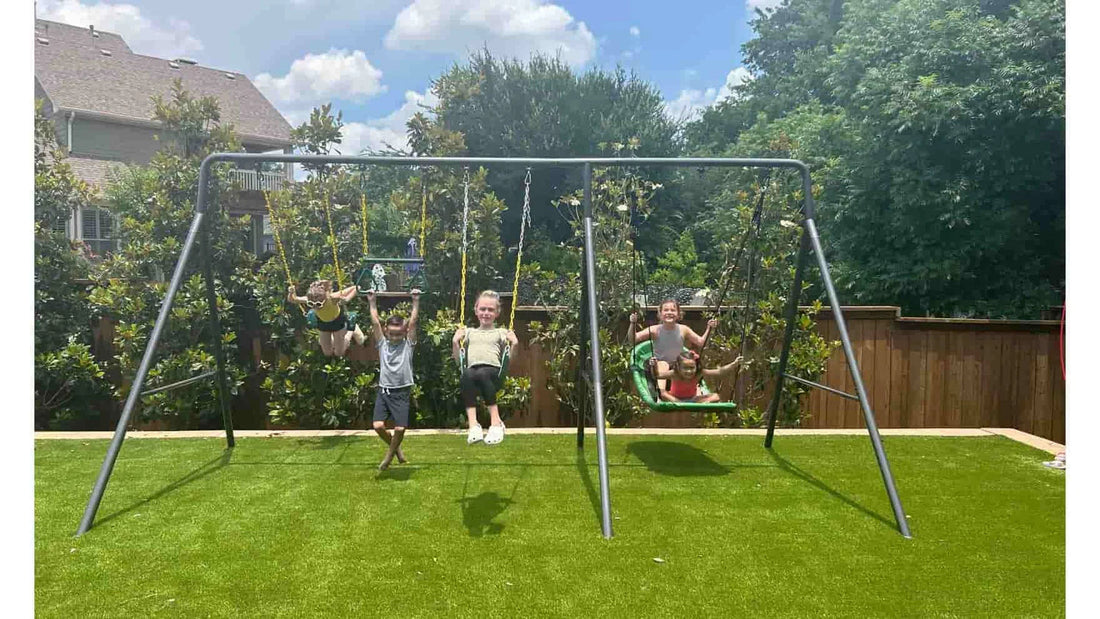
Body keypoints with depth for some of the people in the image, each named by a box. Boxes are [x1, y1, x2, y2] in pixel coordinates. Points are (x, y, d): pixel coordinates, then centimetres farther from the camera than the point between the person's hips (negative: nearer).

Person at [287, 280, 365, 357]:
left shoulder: (332, 298, -43)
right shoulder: (309, 300, -34)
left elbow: (355, 288, -40)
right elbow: (292, 300, -18)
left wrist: (346, 299, -56)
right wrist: (291, 293, -40)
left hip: (338, 321, -3)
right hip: (322, 323, 3)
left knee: (339, 353, 11)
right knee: (328, 353, 13)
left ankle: (351, 331, 32)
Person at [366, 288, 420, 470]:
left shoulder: (408, 344, 4)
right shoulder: (382, 344, 8)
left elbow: (413, 321, 0)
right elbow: (375, 321, 7)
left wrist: (416, 301, 0)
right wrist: (372, 301, 8)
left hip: (401, 392, -2)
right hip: (384, 391, 2)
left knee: (400, 428, -9)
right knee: (378, 425, -9)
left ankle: (389, 455, 17)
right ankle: (395, 448, 20)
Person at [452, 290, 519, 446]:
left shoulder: (501, 333, 24)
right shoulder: (469, 332, 30)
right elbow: (458, 359, 23)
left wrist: (514, 344, 1)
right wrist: (455, 342, 10)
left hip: (493, 369, -1)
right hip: (472, 369, 2)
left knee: (482, 373, -40)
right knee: (466, 374, -38)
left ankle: (496, 422, -36)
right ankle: (473, 424, -42)